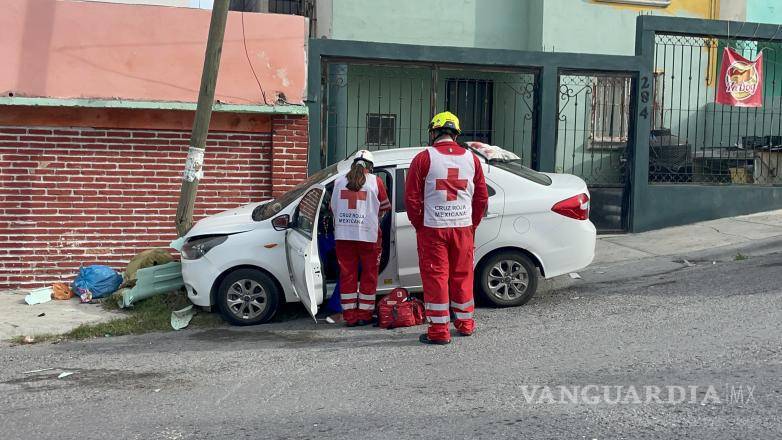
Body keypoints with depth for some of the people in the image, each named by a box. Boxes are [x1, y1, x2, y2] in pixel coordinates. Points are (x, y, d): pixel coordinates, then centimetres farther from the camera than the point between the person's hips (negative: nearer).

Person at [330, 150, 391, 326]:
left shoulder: (339, 181, 4)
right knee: (369, 274, 10)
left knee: (347, 274, 9)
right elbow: (384, 208, 10)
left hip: (343, 234, 2)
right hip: (368, 234, -2)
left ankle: (350, 316, 12)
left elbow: (333, 208, 11)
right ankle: (364, 315, 12)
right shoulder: (375, 181, -1)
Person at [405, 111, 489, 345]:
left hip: (432, 228, -4)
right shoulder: (471, 158, 6)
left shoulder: (424, 158, -6)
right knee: (462, 275, 15)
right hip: (463, 227, 4)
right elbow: (482, 197, 10)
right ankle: (465, 323, 26)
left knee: (435, 276, 2)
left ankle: (439, 330, 3)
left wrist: (419, 225, 6)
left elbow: (411, 197, -6)